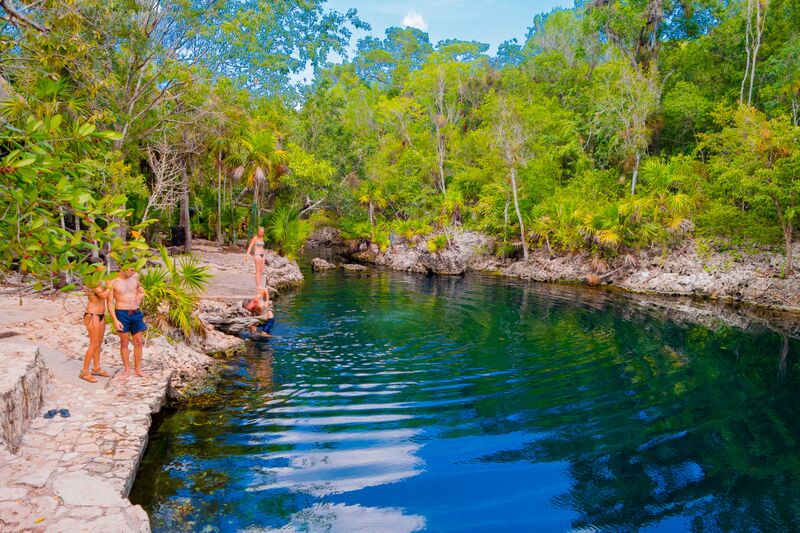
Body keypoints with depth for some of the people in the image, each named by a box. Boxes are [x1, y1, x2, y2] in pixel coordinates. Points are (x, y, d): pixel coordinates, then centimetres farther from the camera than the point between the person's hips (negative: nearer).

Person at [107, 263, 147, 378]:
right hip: (122, 314, -4)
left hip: (136, 313, 4)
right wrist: (115, 320, -15)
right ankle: (127, 369, 18)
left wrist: (141, 295, -2)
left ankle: (137, 369, 16)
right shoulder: (113, 282, -8)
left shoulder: (135, 276, 4)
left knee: (138, 342, 5)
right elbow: (110, 303, -7)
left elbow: (140, 289, 23)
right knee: (124, 342, 6)